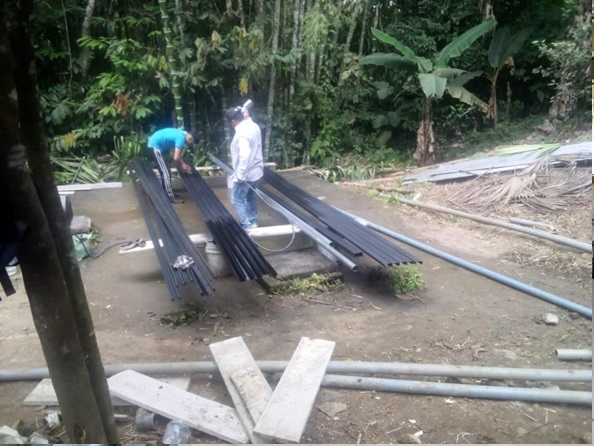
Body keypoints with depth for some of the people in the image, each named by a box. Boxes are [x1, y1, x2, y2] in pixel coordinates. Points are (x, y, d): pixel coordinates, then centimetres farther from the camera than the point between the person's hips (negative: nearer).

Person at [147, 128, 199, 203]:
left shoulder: (181, 134, 7)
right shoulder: (181, 138, -22)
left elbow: (177, 154, 18)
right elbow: (176, 158, -25)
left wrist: (183, 164, 11)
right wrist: (181, 168, -8)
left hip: (155, 144, 11)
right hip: (155, 146, -11)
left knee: (163, 171, 19)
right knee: (166, 172, -7)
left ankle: (165, 192, 30)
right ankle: (171, 197, -2)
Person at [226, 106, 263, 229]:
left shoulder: (242, 133, -25)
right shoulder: (254, 126, 2)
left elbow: (244, 156, -32)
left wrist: (240, 175, -25)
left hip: (246, 174, -9)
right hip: (256, 171, 9)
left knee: (237, 200, 2)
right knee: (251, 197, 21)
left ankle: (247, 226, 4)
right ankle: (253, 222, 31)